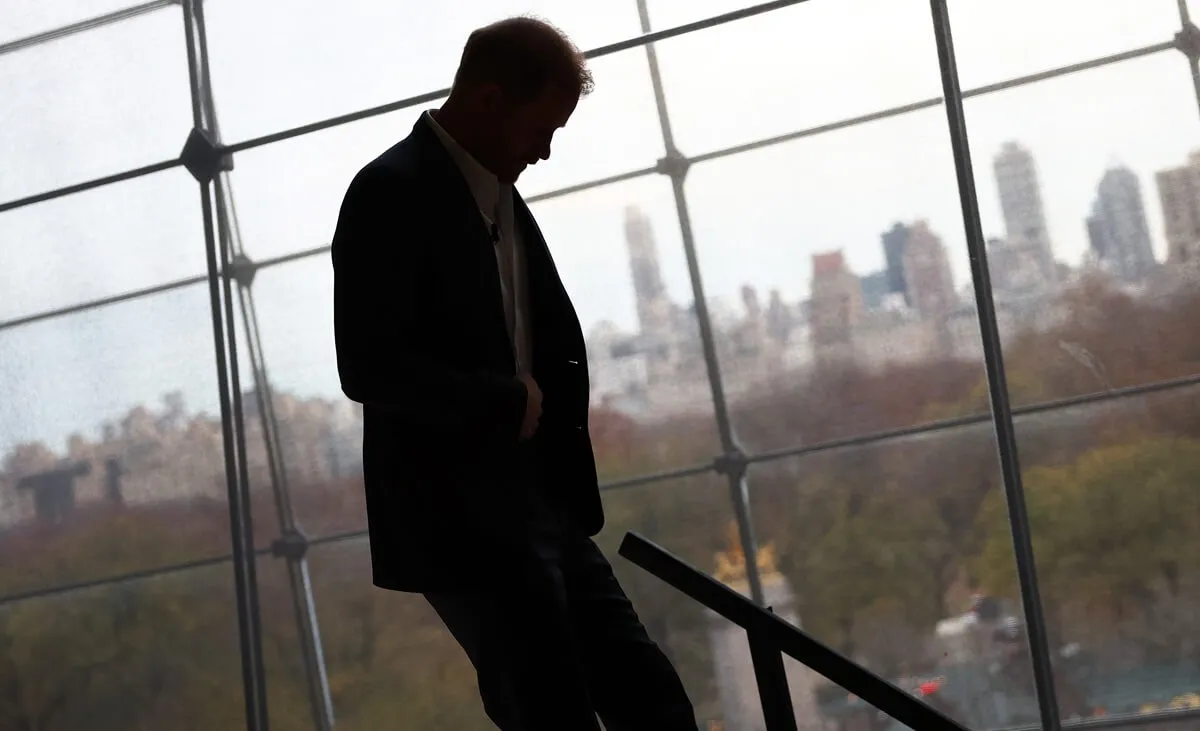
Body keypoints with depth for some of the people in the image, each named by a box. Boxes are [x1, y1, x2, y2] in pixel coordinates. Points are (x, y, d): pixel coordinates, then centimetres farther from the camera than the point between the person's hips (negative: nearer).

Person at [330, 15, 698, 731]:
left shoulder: (501, 197, 15)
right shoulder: (392, 192, -13)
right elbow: (369, 368, -21)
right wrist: (508, 401, -12)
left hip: (541, 514, 9)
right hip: (460, 521, -9)